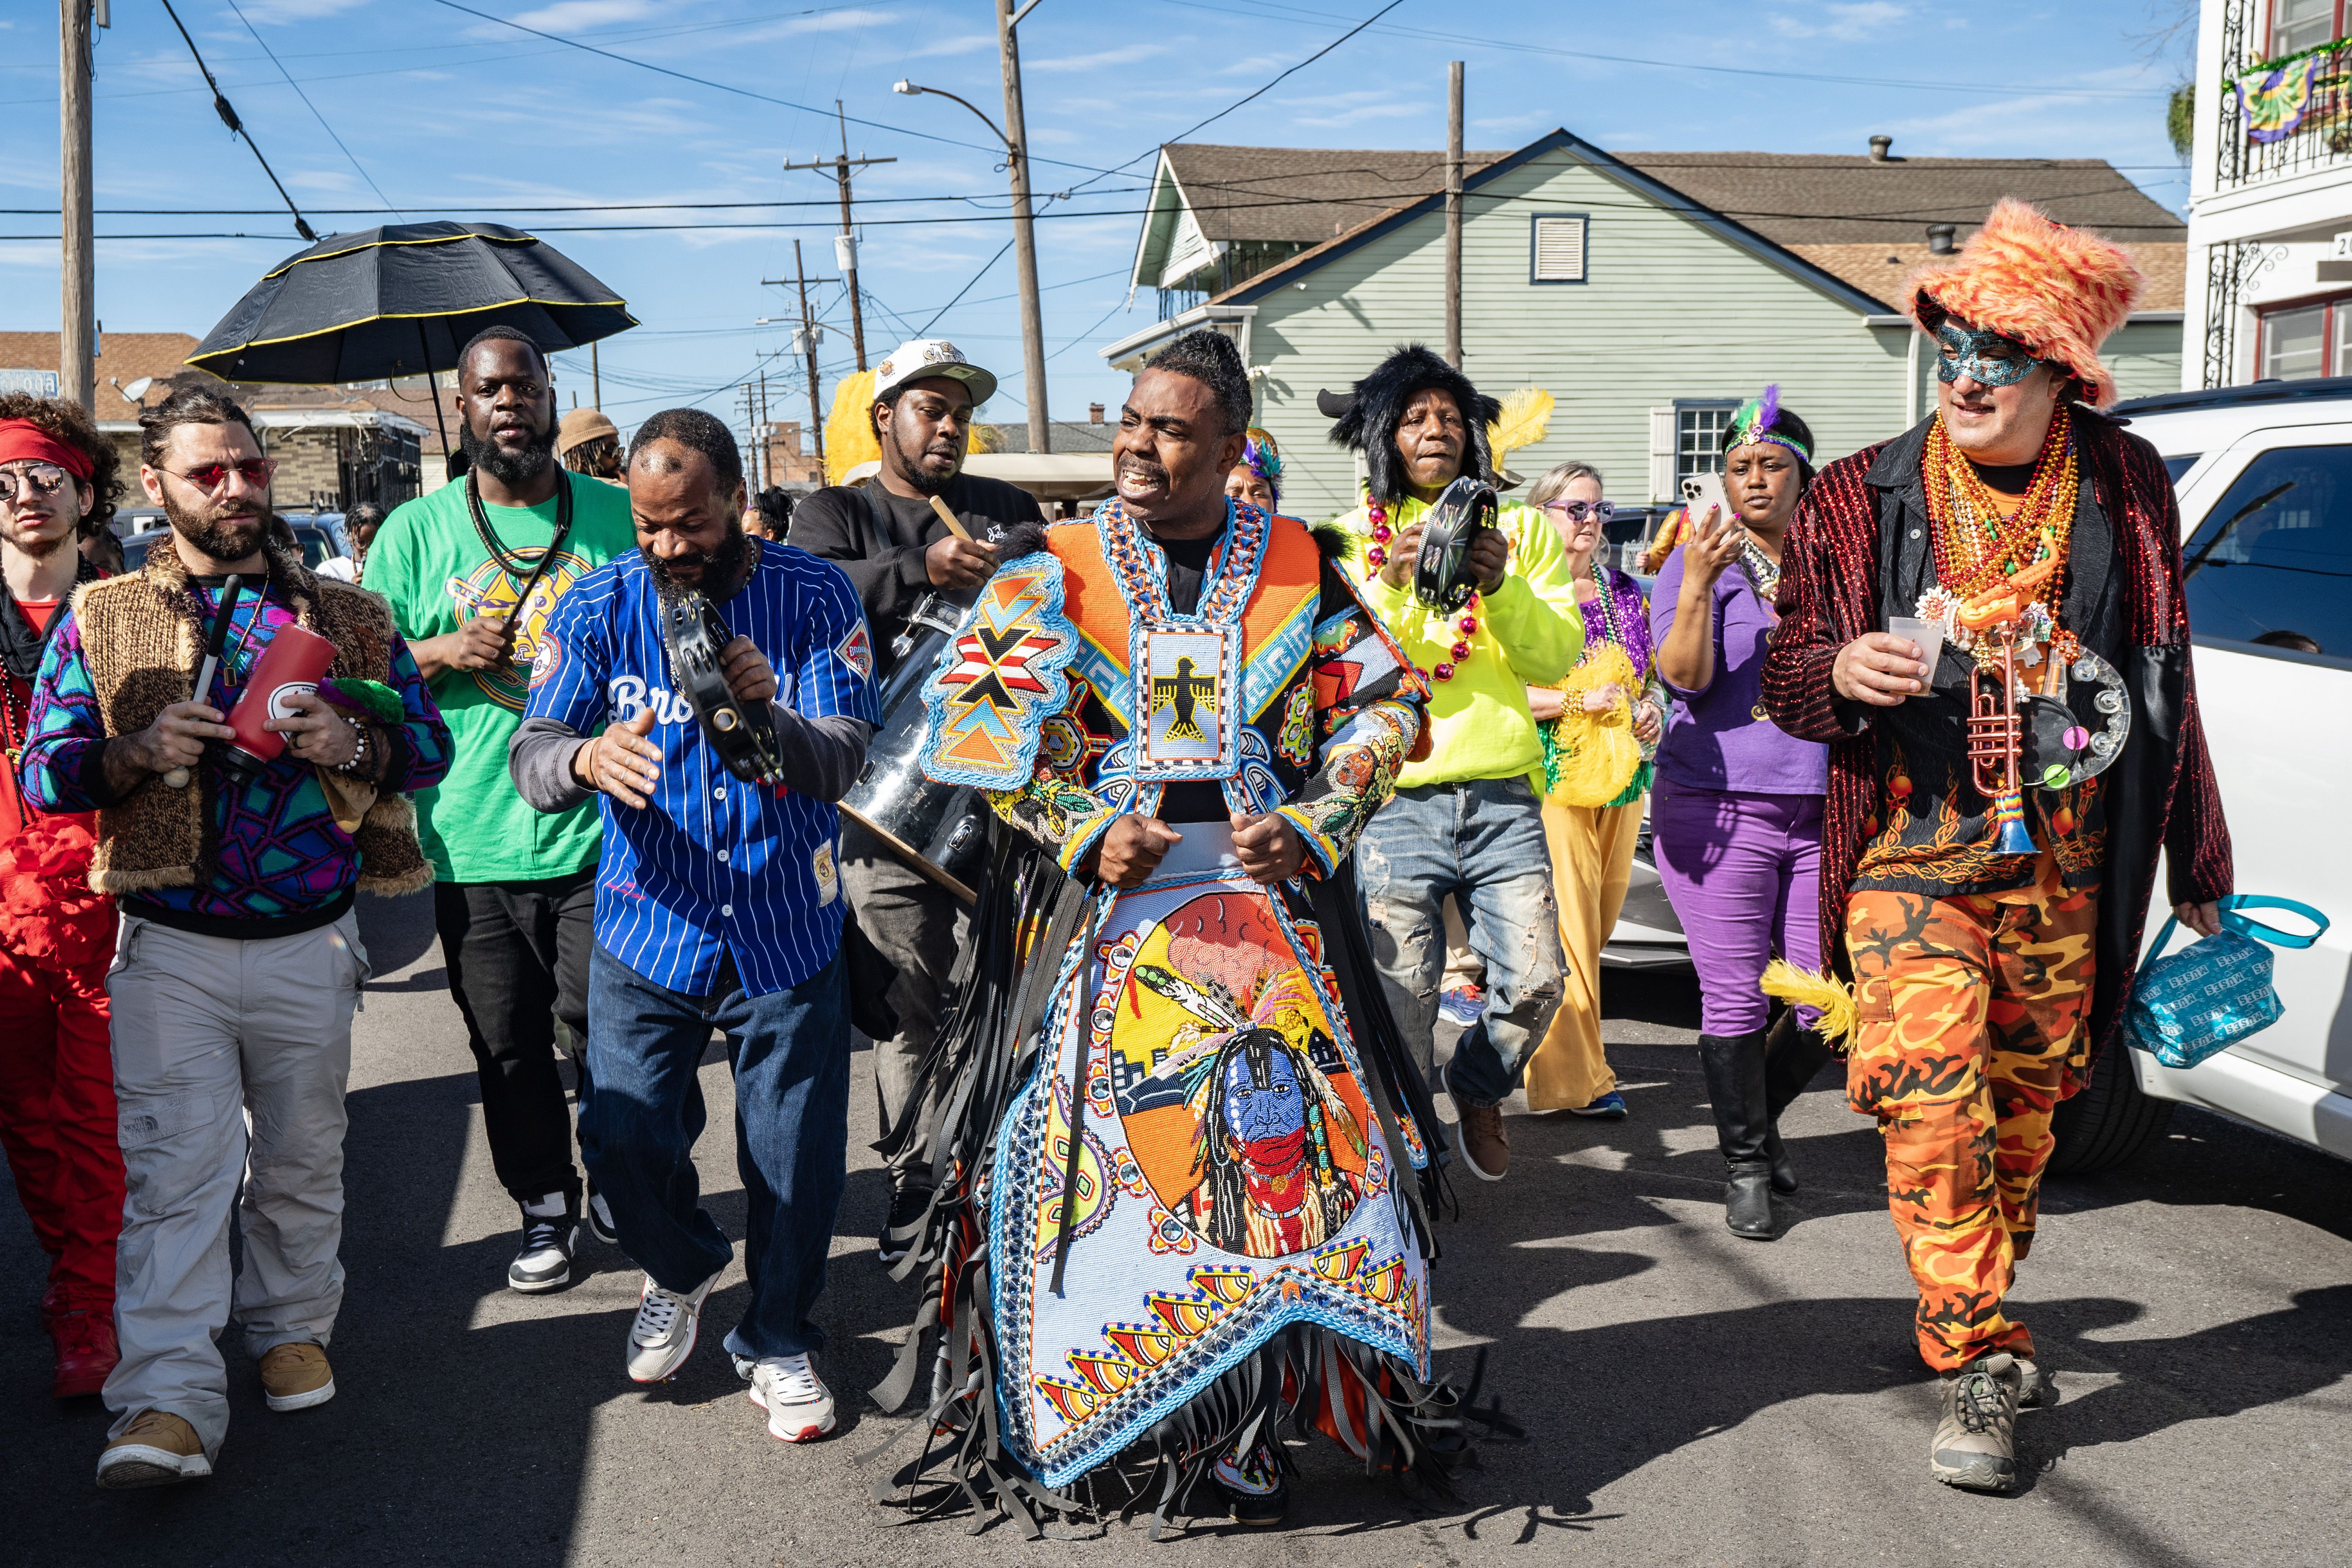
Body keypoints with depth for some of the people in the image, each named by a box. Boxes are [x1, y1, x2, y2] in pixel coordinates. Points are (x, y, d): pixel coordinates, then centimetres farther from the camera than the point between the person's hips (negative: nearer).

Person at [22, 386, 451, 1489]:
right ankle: (169, 1399, -6)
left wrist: (352, 743, -16)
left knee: (301, 1160, 14)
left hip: (311, 943, 2)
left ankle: (291, 1329, 33)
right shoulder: (99, 621, 4)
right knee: (173, 1168, -7)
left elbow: (429, 743, 6)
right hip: (171, 947, -1)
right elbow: (45, 772, 1)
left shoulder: (345, 614, 7)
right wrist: (141, 751, -18)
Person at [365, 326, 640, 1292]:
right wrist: (440, 653, -10)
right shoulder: (416, 531, 5)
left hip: (603, 827, -1)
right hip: (474, 839, 1)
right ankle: (545, 1208, 27)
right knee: (508, 1044, 9)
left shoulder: (621, 517, 5)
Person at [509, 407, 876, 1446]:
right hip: (648, 927, 1)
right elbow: (531, 754, -11)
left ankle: (778, 1341, 32)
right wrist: (585, 759, -35)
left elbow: (844, 762, -15)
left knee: (795, 1162, 6)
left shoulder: (813, 598, -7)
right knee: (623, 1143, 0)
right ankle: (681, 1268, 35)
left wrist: (772, 715, -37)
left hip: (785, 935, -1)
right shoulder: (601, 604, -4)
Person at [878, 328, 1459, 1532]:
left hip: (1266, 895, 1)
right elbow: (971, 712, -3)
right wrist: (1086, 832, -13)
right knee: (1104, 1145, -1)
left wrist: (1313, 828, -7)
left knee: (1285, 1136, 0)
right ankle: (1109, 1419, 15)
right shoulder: (1054, 569, 4)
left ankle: (1253, 1416, 14)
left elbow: (1385, 705, 8)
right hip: (1102, 899, -1)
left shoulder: (1301, 570, 6)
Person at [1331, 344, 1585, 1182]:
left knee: (1535, 980, -3)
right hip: (1395, 801, -2)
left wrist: (1502, 588, -15)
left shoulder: (1520, 528, 13)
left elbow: (1558, 654, 3)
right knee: (1401, 995, -4)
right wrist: (1391, 581, -18)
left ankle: (1478, 1086, 28)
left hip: (1501, 796, 2)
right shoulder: (1354, 537, 9)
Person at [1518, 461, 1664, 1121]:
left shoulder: (1625, 594, 16)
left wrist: (1652, 706, 3)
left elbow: (1652, 675, 25)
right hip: (1553, 776, -6)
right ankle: (1575, 1077, -1)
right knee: (1567, 925, -8)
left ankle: (1558, 1054, 28)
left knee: (1602, 917, 10)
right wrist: (1580, 701, -17)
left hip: (1622, 776, 7)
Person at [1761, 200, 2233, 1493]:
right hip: (1914, 852, -2)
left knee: (2023, 1107, 11)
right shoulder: (1864, 495, -1)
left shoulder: (2125, 487, 4)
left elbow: (2165, 681, 13)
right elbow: (1783, 677, 4)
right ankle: (1981, 1367, -8)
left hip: (2066, 865, 2)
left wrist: (2194, 864, 16)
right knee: (1929, 1101, -16)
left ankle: (1981, 1321, 31)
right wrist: (1841, 673, -21)